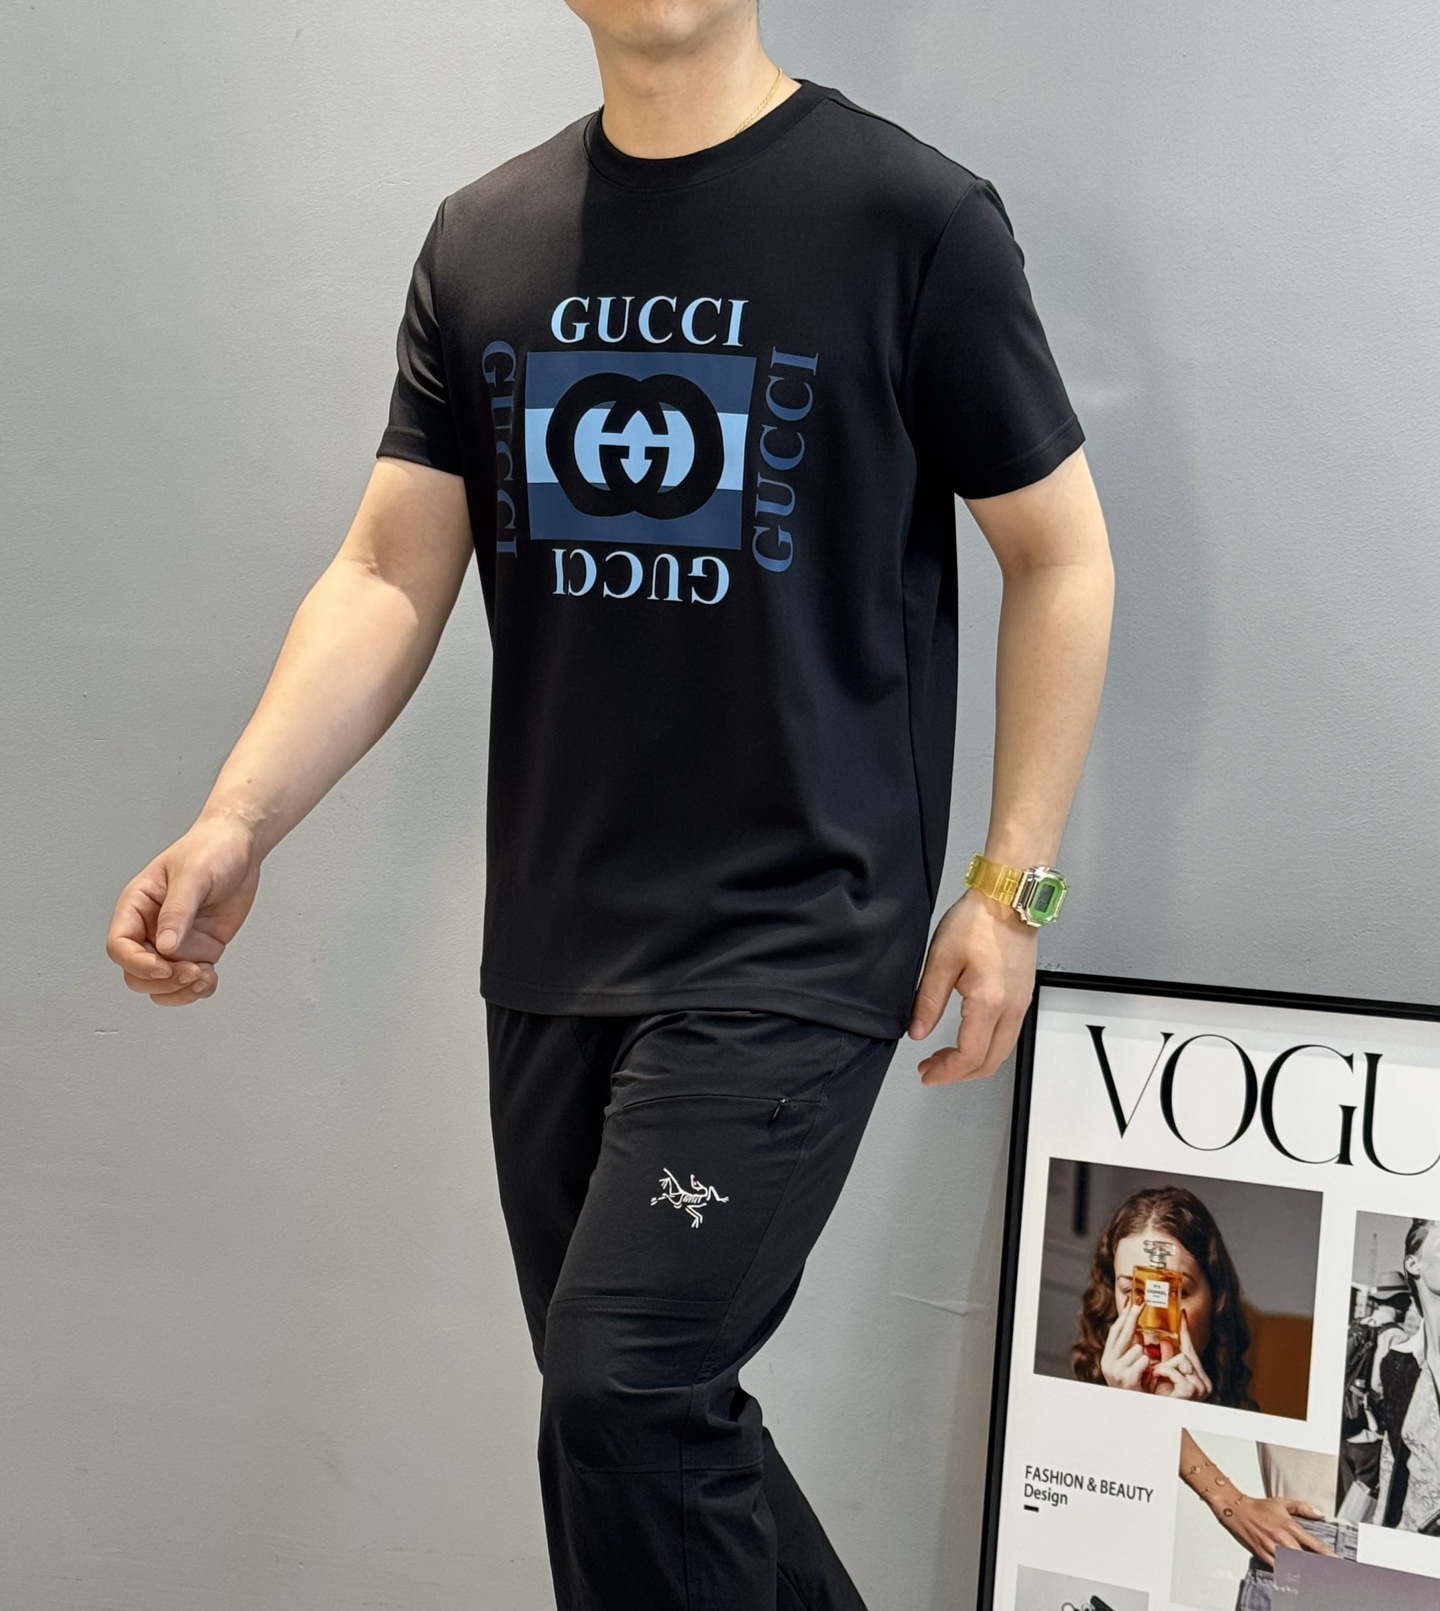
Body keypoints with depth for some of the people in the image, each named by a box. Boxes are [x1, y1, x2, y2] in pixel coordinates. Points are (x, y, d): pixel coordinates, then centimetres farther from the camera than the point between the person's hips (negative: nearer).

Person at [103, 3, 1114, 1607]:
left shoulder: (911, 215, -6)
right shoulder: (482, 239, 8)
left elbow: (1060, 556, -1)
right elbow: (390, 573, 4)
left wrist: (1011, 887, -5)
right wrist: (237, 819, -10)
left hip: (794, 935, -5)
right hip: (554, 940, 6)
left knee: (624, 1400, -14)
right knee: (631, 1415, 14)